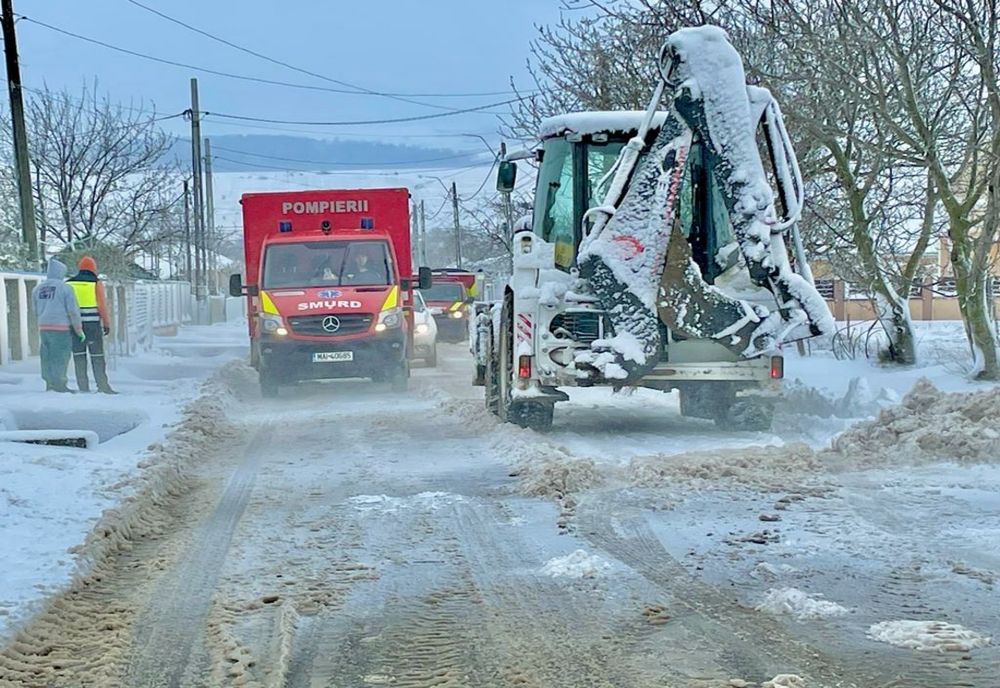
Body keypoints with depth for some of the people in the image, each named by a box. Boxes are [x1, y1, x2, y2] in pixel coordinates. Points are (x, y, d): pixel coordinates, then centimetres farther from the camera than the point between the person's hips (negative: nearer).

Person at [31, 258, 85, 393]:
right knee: (60, 357, -2)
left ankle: (49, 384, 10)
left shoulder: (37, 288, 10)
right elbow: (73, 310, -9)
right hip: (61, 327, -6)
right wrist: (79, 330, -1)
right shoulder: (65, 288, -7)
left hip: (43, 327, 6)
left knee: (47, 356, 10)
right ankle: (59, 385, -3)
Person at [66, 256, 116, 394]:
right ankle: (103, 386, -2)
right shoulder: (96, 283, -2)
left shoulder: (69, 284, 8)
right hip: (93, 324, -3)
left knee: (79, 357, 5)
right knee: (97, 356, 1)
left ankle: (83, 387, 2)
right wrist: (107, 323, 2)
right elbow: (102, 305, -6)